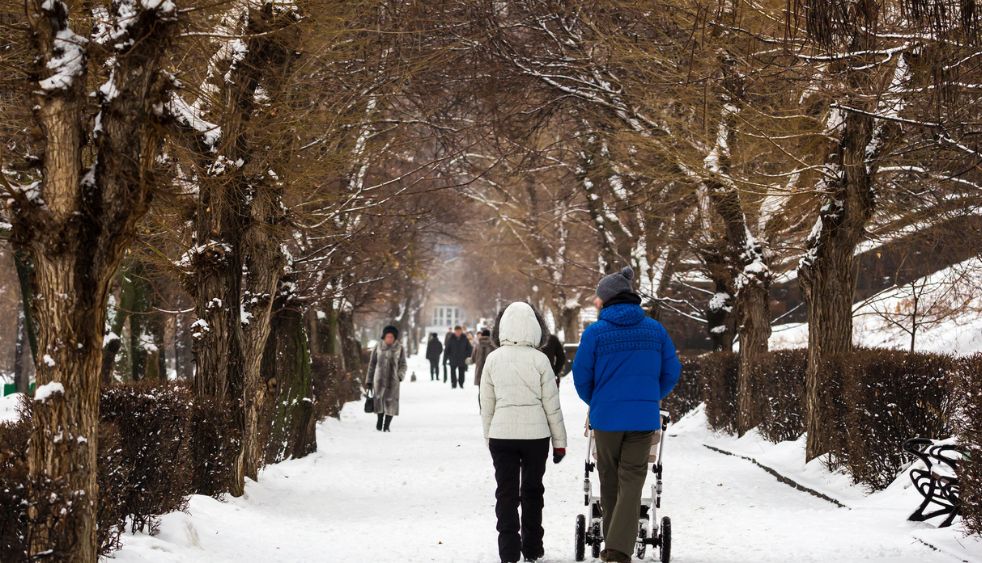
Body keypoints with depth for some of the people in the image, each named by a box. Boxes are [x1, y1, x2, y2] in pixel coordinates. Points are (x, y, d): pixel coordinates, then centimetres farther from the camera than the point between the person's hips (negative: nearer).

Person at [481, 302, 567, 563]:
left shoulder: (493, 359, -1)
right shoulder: (539, 360, -7)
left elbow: (486, 404, 4)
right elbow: (552, 404, -4)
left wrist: (488, 437, 15)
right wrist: (559, 441, 5)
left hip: (501, 434, 1)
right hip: (535, 433, -1)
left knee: (506, 492, 6)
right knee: (532, 491, 13)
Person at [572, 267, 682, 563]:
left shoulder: (595, 332, -7)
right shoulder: (655, 329, 2)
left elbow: (581, 375, -2)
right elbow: (672, 371, 7)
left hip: (606, 416, -1)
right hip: (644, 417, 1)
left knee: (610, 481, 14)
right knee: (632, 481, 1)